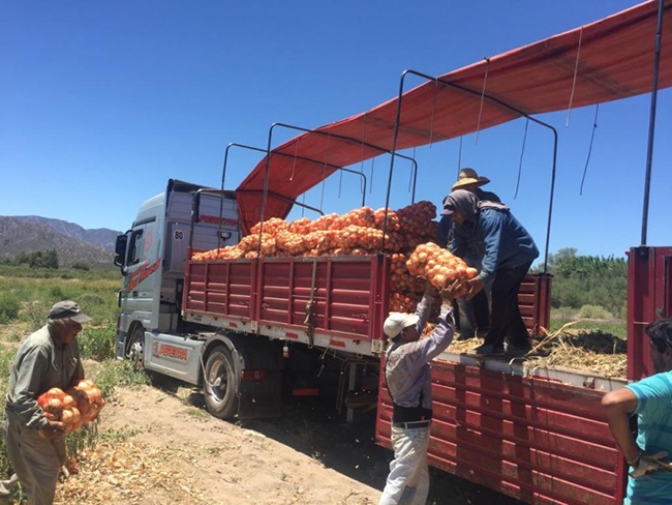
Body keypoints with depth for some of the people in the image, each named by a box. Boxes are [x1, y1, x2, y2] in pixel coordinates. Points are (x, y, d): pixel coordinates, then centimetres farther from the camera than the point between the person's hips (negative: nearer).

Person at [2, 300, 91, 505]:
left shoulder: (69, 342, -7)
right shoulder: (38, 347, -33)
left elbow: (77, 377, 7)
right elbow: (22, 397, -36)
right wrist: (43, 425, -45)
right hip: (27, 420, -8)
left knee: (57, 461, 23)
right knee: (47, 470, 0)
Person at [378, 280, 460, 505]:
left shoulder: (396, 349, 3)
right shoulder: (407, 353, -23)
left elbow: (418, 321, 15)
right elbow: (442, 338, -25)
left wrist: (428, 297, 12)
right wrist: (447, 303, -17)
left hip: (409, 422, 10)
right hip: (412, 426, -10)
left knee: (419, 480, 19)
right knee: (399, 481, -4)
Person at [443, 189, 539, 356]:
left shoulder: (490, 216, -33)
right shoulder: (465, 223, -4)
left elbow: (493, 249, -45)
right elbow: (456, 250, -6)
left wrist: (483, 278, -56)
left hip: (519, 256, -10)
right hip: (504, 259, 10)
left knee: (500, 295, -16)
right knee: (506, 299, 12)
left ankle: (494, 344, -11)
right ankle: (519, 342, 22)